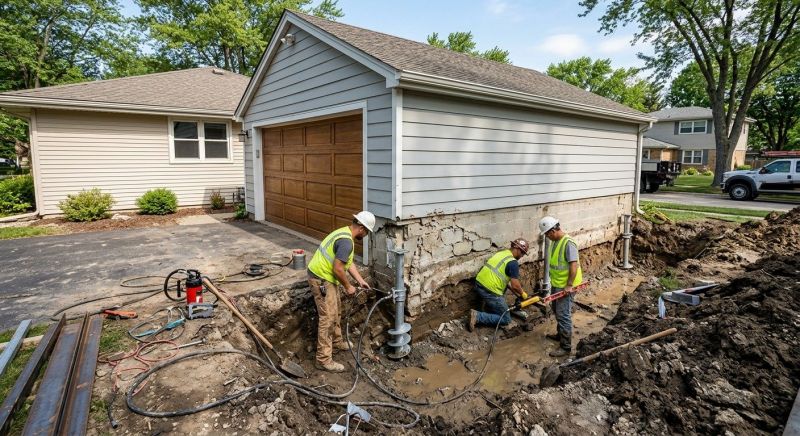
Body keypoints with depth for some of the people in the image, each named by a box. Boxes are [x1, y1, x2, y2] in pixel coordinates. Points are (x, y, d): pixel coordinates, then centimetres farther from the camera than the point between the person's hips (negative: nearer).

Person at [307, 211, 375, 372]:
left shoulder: (345, 233, 9)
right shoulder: (346, 241, -25)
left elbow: (348, 262, 17)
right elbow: (337, 269, -26)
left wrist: (360, 280, 15)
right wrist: (348, 286, -12)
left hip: (325, 277, 11)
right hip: (321, 279, -11)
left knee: (335, 310, 23)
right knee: (328, 317, -7)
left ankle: (336, 341, 42)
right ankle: (324, 359, 1)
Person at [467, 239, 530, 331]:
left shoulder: (501, 253, 15)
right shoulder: (513, 262, -11)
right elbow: (515, 285, -10)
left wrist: (517, 293, 27)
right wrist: (522, 294, 11)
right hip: (489, 291, -9)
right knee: (506, 319, 6)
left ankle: (488, 305, 22)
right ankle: (477, 316, -9)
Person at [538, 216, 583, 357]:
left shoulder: (568, 243, -24)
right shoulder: (555, 241, 5)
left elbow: (574, 265, -26)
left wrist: (569, 285, -25)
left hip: (565, 286, -10)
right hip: (556, 283, 10)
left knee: (563, 315, -4)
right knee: (556, 310, 24)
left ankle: (566, 347, 5)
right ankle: (560, 334, 42)